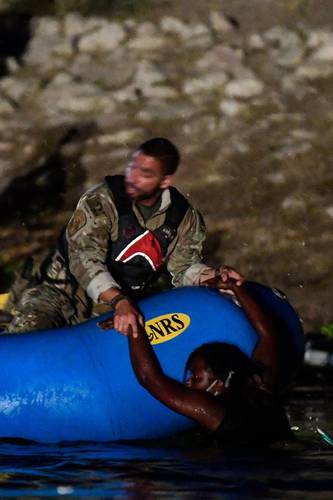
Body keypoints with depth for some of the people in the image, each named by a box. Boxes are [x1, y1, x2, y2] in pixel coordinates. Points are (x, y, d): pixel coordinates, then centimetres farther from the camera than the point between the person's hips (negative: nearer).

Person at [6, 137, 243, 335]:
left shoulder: (184, 217, -1)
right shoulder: (101, 201, -16)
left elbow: (185, 267, -1)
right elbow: (85, 258, -27)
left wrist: (215, 275, -24)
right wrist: (119, 301, -42)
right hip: (67, 291, -5)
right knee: (28, 326, -33)